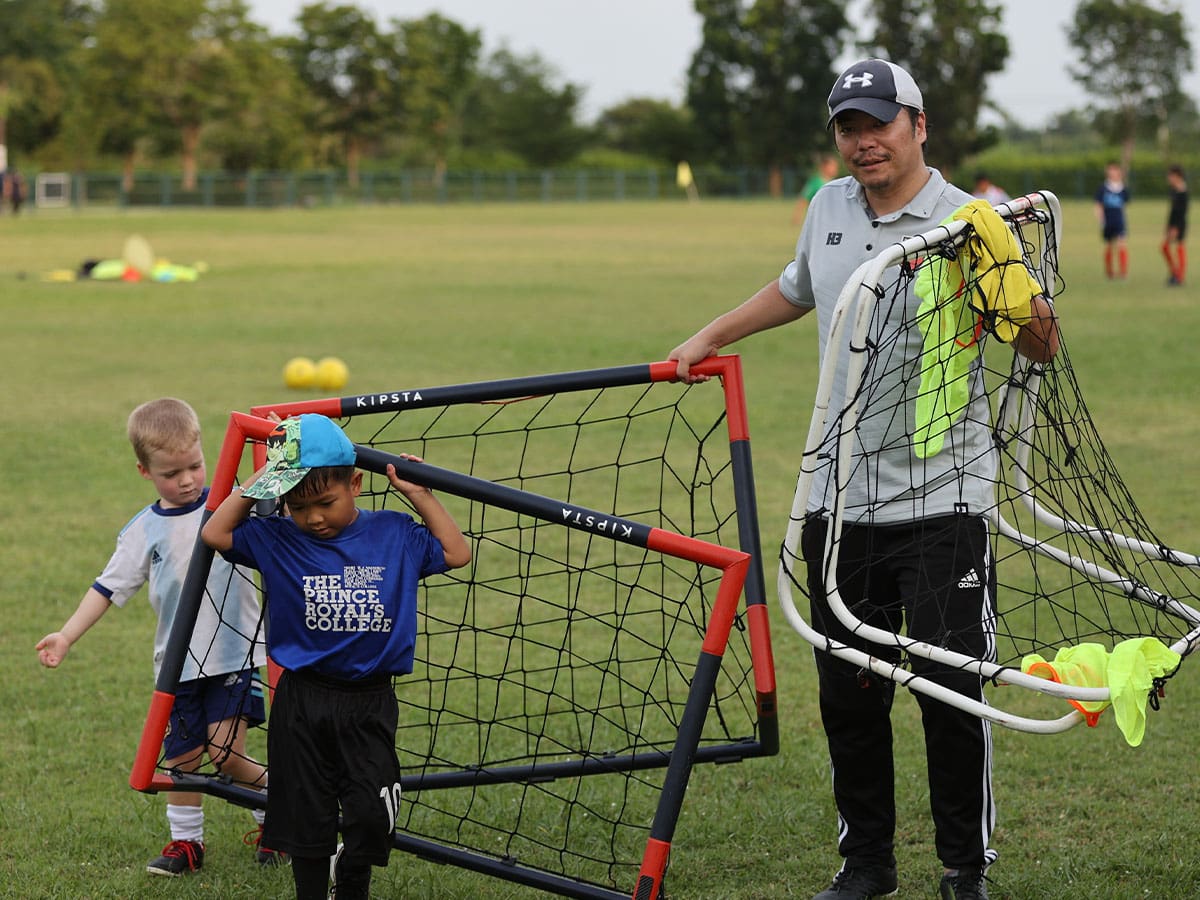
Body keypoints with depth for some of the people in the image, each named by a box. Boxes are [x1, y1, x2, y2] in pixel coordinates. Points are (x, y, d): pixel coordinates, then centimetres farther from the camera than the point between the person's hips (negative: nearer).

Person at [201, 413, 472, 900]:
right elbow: (215, 534, 1)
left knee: (372, 815, -4)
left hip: (369, 703, 0)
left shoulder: (394, 534, 0)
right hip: (303, 701, 0)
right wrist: (257, 484, -3)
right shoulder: (277, 540, -2)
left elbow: (456, 553, 9)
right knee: (308, 818, 8)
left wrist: (419, 496, 1)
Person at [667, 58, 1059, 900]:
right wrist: (710, 337, 29)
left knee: (951, 694, -5)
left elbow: (1042, 349, -13)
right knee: (848, 696, 10)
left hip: (942, 500, -5)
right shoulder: (829, 207, 8)